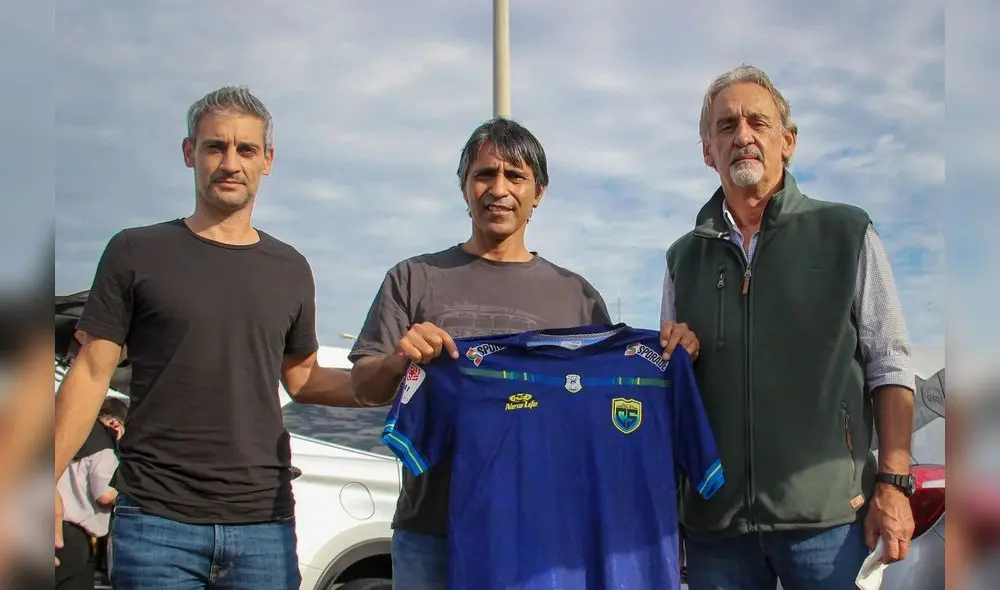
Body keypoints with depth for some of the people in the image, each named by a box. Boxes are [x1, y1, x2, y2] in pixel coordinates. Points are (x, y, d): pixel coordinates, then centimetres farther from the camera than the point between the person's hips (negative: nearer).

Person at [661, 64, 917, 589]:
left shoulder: (847, 234, 4)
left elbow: (889, 368, 2)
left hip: (828, 511, -2)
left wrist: (893, 483, -6)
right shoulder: (684, 258, 13)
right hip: (714, 520, 3)